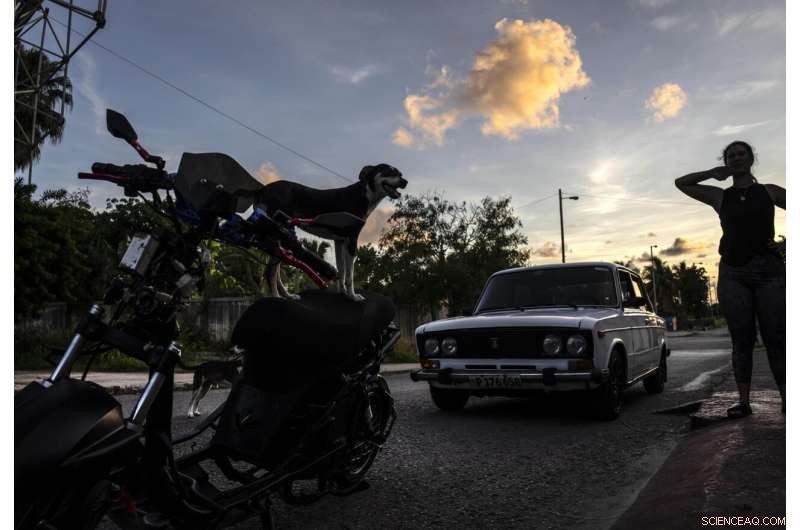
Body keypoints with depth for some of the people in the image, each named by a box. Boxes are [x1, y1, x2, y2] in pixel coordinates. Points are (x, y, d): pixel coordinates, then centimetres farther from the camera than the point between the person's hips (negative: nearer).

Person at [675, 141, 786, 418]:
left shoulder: (769, 192, 11)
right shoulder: (720, 196, 13)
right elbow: (680, 183, 20)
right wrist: (712, 173, 12)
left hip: (770, 269, -1)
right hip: (733, 272, 1)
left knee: (776, 337, -3)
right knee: (742, 339, 0)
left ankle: (786, 399, 0)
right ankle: (744, 401, 2)